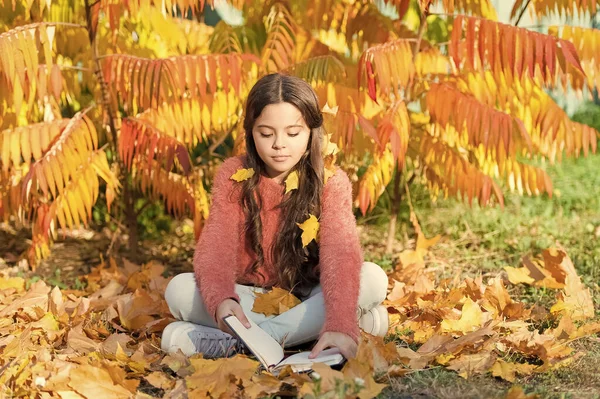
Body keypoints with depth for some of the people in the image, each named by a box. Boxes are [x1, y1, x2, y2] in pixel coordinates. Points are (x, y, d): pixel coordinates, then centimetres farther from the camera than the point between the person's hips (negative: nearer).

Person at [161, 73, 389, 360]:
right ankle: (305, 327, -29)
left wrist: (339, 323, -48)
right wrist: (220, 298, -45)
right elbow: (216, 245, -22)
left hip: (308, 295, 0)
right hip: (249, 298, 0)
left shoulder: (331, 182, -12)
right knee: (179, 289, -24)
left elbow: (341, 253, -29)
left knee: (372, 278, -28)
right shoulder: (232, 175, -8)